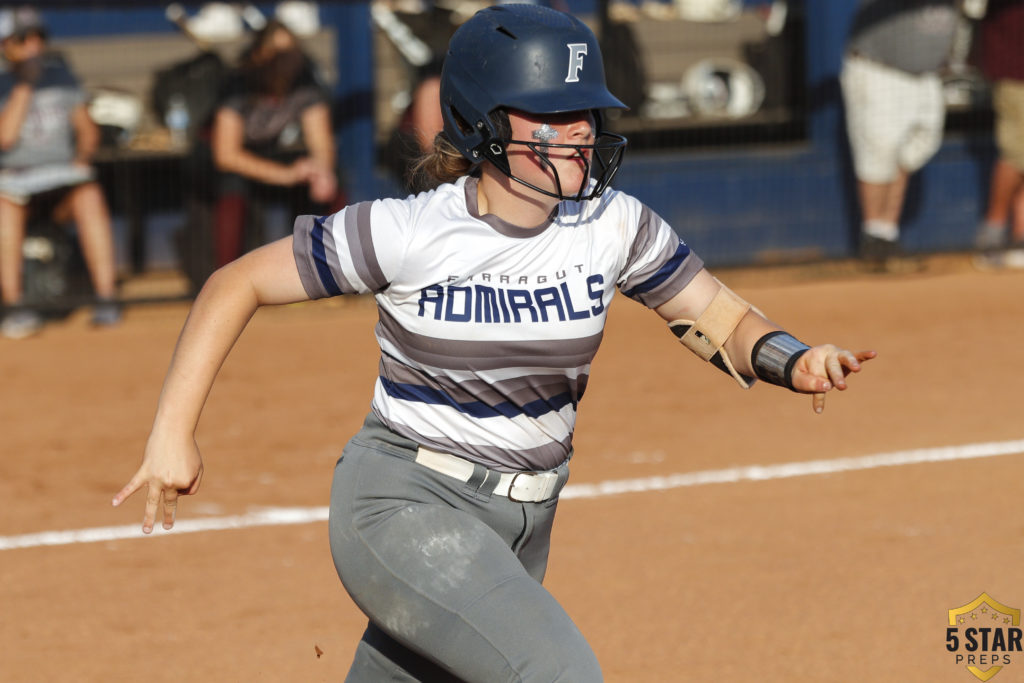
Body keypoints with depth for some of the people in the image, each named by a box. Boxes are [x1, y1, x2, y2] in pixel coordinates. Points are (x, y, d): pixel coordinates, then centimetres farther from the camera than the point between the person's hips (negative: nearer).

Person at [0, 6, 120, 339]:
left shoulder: (61, 77, 11)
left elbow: (87, 130, 12)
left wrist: (80, 160, -7)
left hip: (62, 174, 2)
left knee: (90, 196, -32)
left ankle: (106, 299, -36)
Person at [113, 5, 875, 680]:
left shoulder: (612, 225, -5)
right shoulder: (405, 233, -16)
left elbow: (724, 322, 1)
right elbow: (236, 285, -8)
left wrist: (792, 361, -21)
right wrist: (173, 431, -14)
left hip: (519, 528, 5)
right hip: (405, 508, -5)